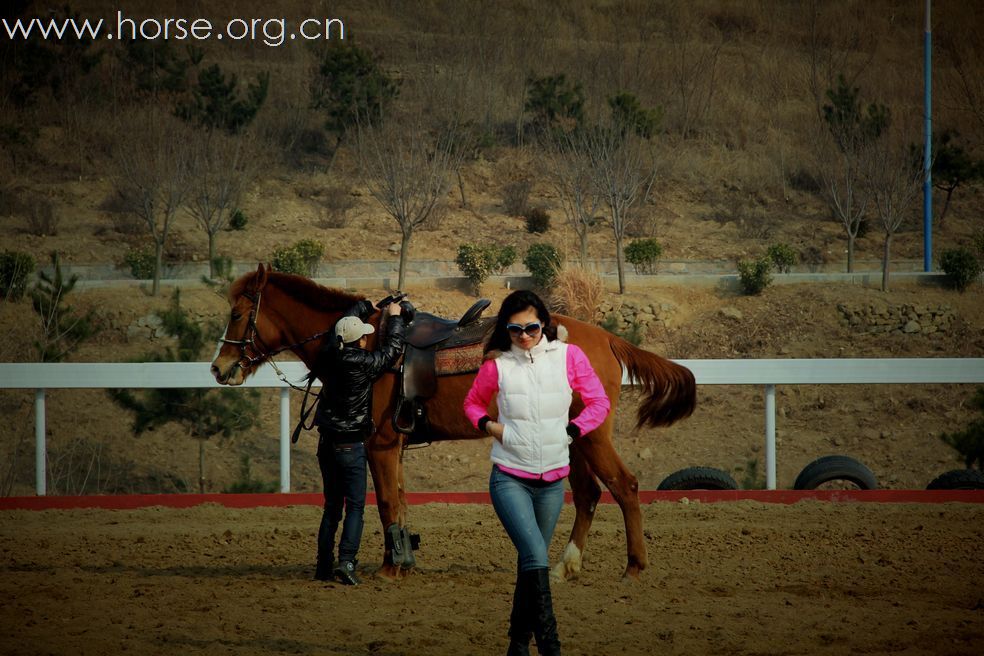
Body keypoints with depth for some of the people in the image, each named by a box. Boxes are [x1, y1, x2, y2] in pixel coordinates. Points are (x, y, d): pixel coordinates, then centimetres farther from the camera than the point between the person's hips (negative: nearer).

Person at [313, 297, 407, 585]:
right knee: (355, 506, -3)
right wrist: (394, 317, 16)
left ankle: (324, 567, 13)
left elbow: (347, 323, 20)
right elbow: (392, 348, 0)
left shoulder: (329, 356, 1)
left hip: (326, 443, 6)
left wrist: (367, 306, 35)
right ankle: (346, 560, -19)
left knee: (331, 507, 14)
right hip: (351, 446, -6)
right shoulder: (364, 364, -15)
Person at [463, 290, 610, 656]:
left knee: (531, 563, 13)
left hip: (552, 481, 2)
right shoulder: (497, 365, -2)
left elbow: (599, 402, 6)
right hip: (510, 479, -2)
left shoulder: (568, 357, -2)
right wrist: (489, 425, -4)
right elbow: (472, 403, 15)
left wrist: (571, 431, -5)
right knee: (536, 557, -19)